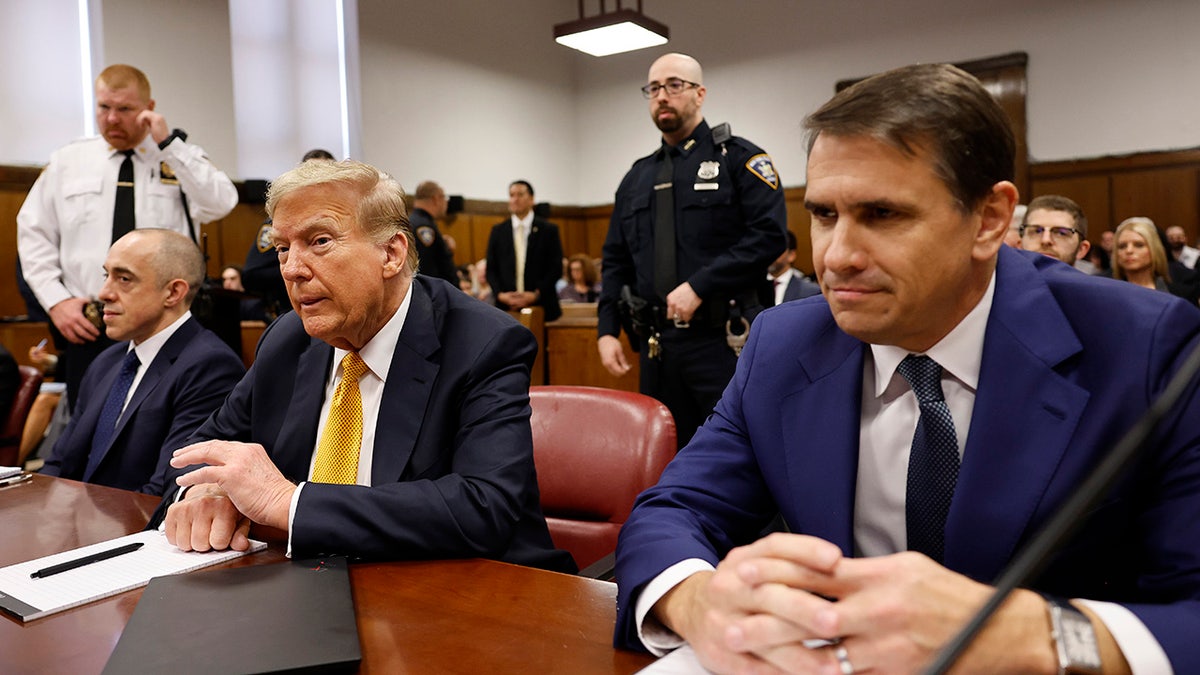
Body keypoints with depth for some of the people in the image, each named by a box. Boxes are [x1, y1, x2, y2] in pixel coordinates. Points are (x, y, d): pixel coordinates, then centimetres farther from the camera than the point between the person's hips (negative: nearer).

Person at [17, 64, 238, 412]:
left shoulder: (182, 158, 5)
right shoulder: (67, 161, 11)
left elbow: (221, 204, -14)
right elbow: (34, 234, 12)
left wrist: (168, 144, -14)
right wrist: (55, 300, 0)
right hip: (86, 327, 2)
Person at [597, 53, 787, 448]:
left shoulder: (738, 158, 0)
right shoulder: (637, 178, 17)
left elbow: (769, 235, -13)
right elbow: (615, 261, 16)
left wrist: (699, 286, -18)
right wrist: (607, 330, 5)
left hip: (722, 339, -5)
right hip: (656, 344, 6)